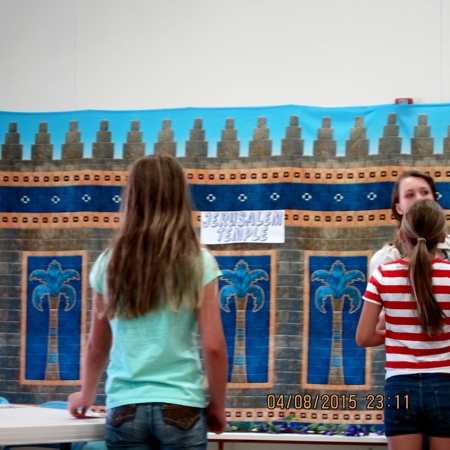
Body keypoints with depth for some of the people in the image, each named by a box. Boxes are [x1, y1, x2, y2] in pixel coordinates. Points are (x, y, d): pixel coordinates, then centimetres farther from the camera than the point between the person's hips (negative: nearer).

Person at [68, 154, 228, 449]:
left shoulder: (109, 264, 4)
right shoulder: (198, 262, -4)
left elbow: (97, 348, 13)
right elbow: (213, 347, -6)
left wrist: (87, 396, 30)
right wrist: (217, 407, 8)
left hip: (124, 408, 2)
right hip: (180, 406, -2)